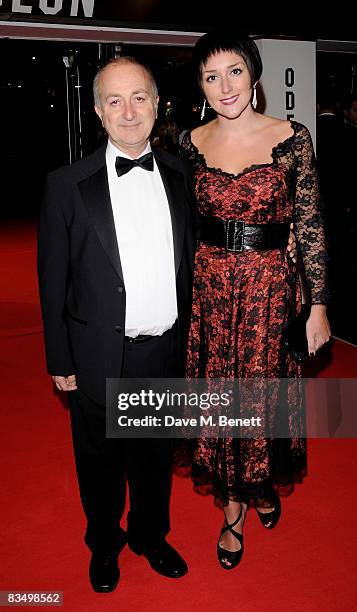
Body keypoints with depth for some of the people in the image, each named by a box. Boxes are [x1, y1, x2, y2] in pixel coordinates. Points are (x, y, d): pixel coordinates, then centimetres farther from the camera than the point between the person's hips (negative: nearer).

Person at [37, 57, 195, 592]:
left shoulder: (180, 176, 0)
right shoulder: (68, 185, -9)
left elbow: (189, 262, 6)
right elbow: (53, 281, -6)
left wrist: (189, 337, 6)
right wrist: (60, 362, -5)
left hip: (165, 353, 3)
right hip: (100, 360, -2)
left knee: (156, 458, 21)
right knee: (101, 462, 17)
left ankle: (150, 536, 46)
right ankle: (104, 544, 44)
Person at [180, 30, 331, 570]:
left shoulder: (292, 138, -7)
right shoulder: (192, 144, 2)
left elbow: (311, 226, -5)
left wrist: (319, 306, -7)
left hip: (269, 283, -2)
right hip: (208, 285, 2)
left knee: (264, 390, 10)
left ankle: (265, 483, 41)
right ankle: (233, 508, 30)